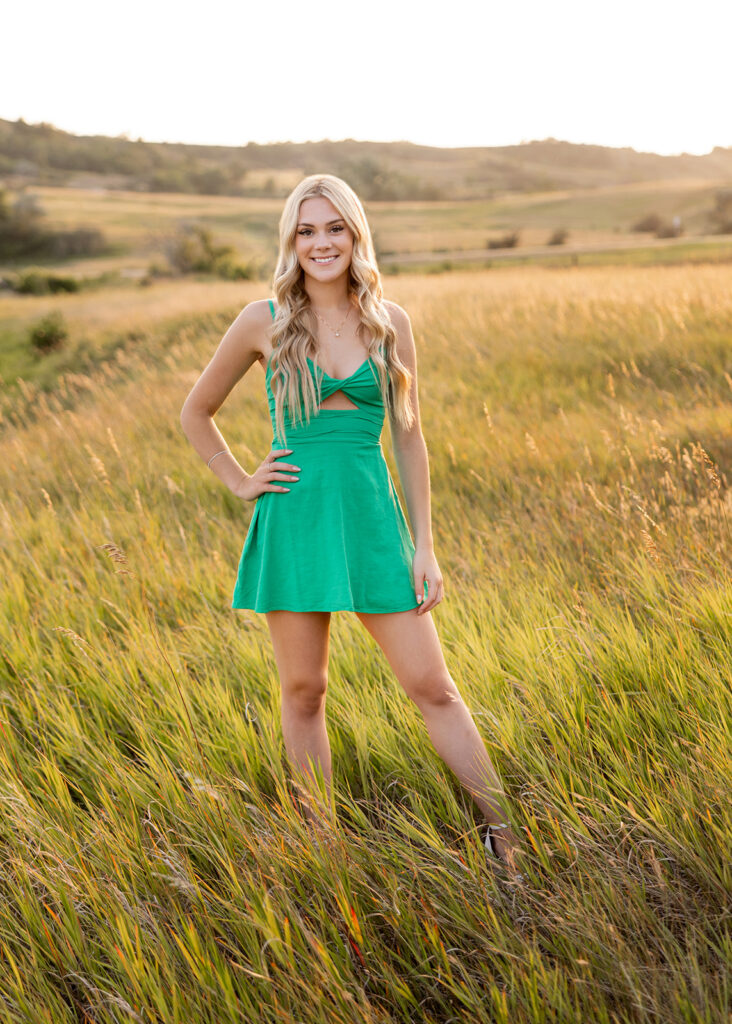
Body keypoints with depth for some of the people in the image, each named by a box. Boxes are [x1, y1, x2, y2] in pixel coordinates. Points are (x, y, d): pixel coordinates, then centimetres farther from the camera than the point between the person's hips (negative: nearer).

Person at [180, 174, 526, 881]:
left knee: (431, 685, 0)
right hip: (294, 518, 0)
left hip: (372, 513, 1)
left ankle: (505, 842, 10)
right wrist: (241, 483, 2)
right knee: (303, 691, 7)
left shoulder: (389, 321, 4)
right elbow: (195, 412, 12)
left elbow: (409, 436, 6)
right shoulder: (264, 321, 0)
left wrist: (424, 546, 3)